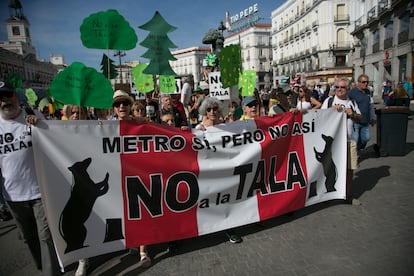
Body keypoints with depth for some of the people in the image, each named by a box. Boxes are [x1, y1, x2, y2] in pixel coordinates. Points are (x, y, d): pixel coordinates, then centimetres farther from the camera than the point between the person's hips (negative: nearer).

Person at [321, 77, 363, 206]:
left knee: (350, 168, 6)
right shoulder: (329, 100, 4)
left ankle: (347, 195, 22)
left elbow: (360, 118, 17)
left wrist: (353, 114, -4)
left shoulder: (352, 102, 14)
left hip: (349, 140, 3)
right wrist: (332, 109, -16)